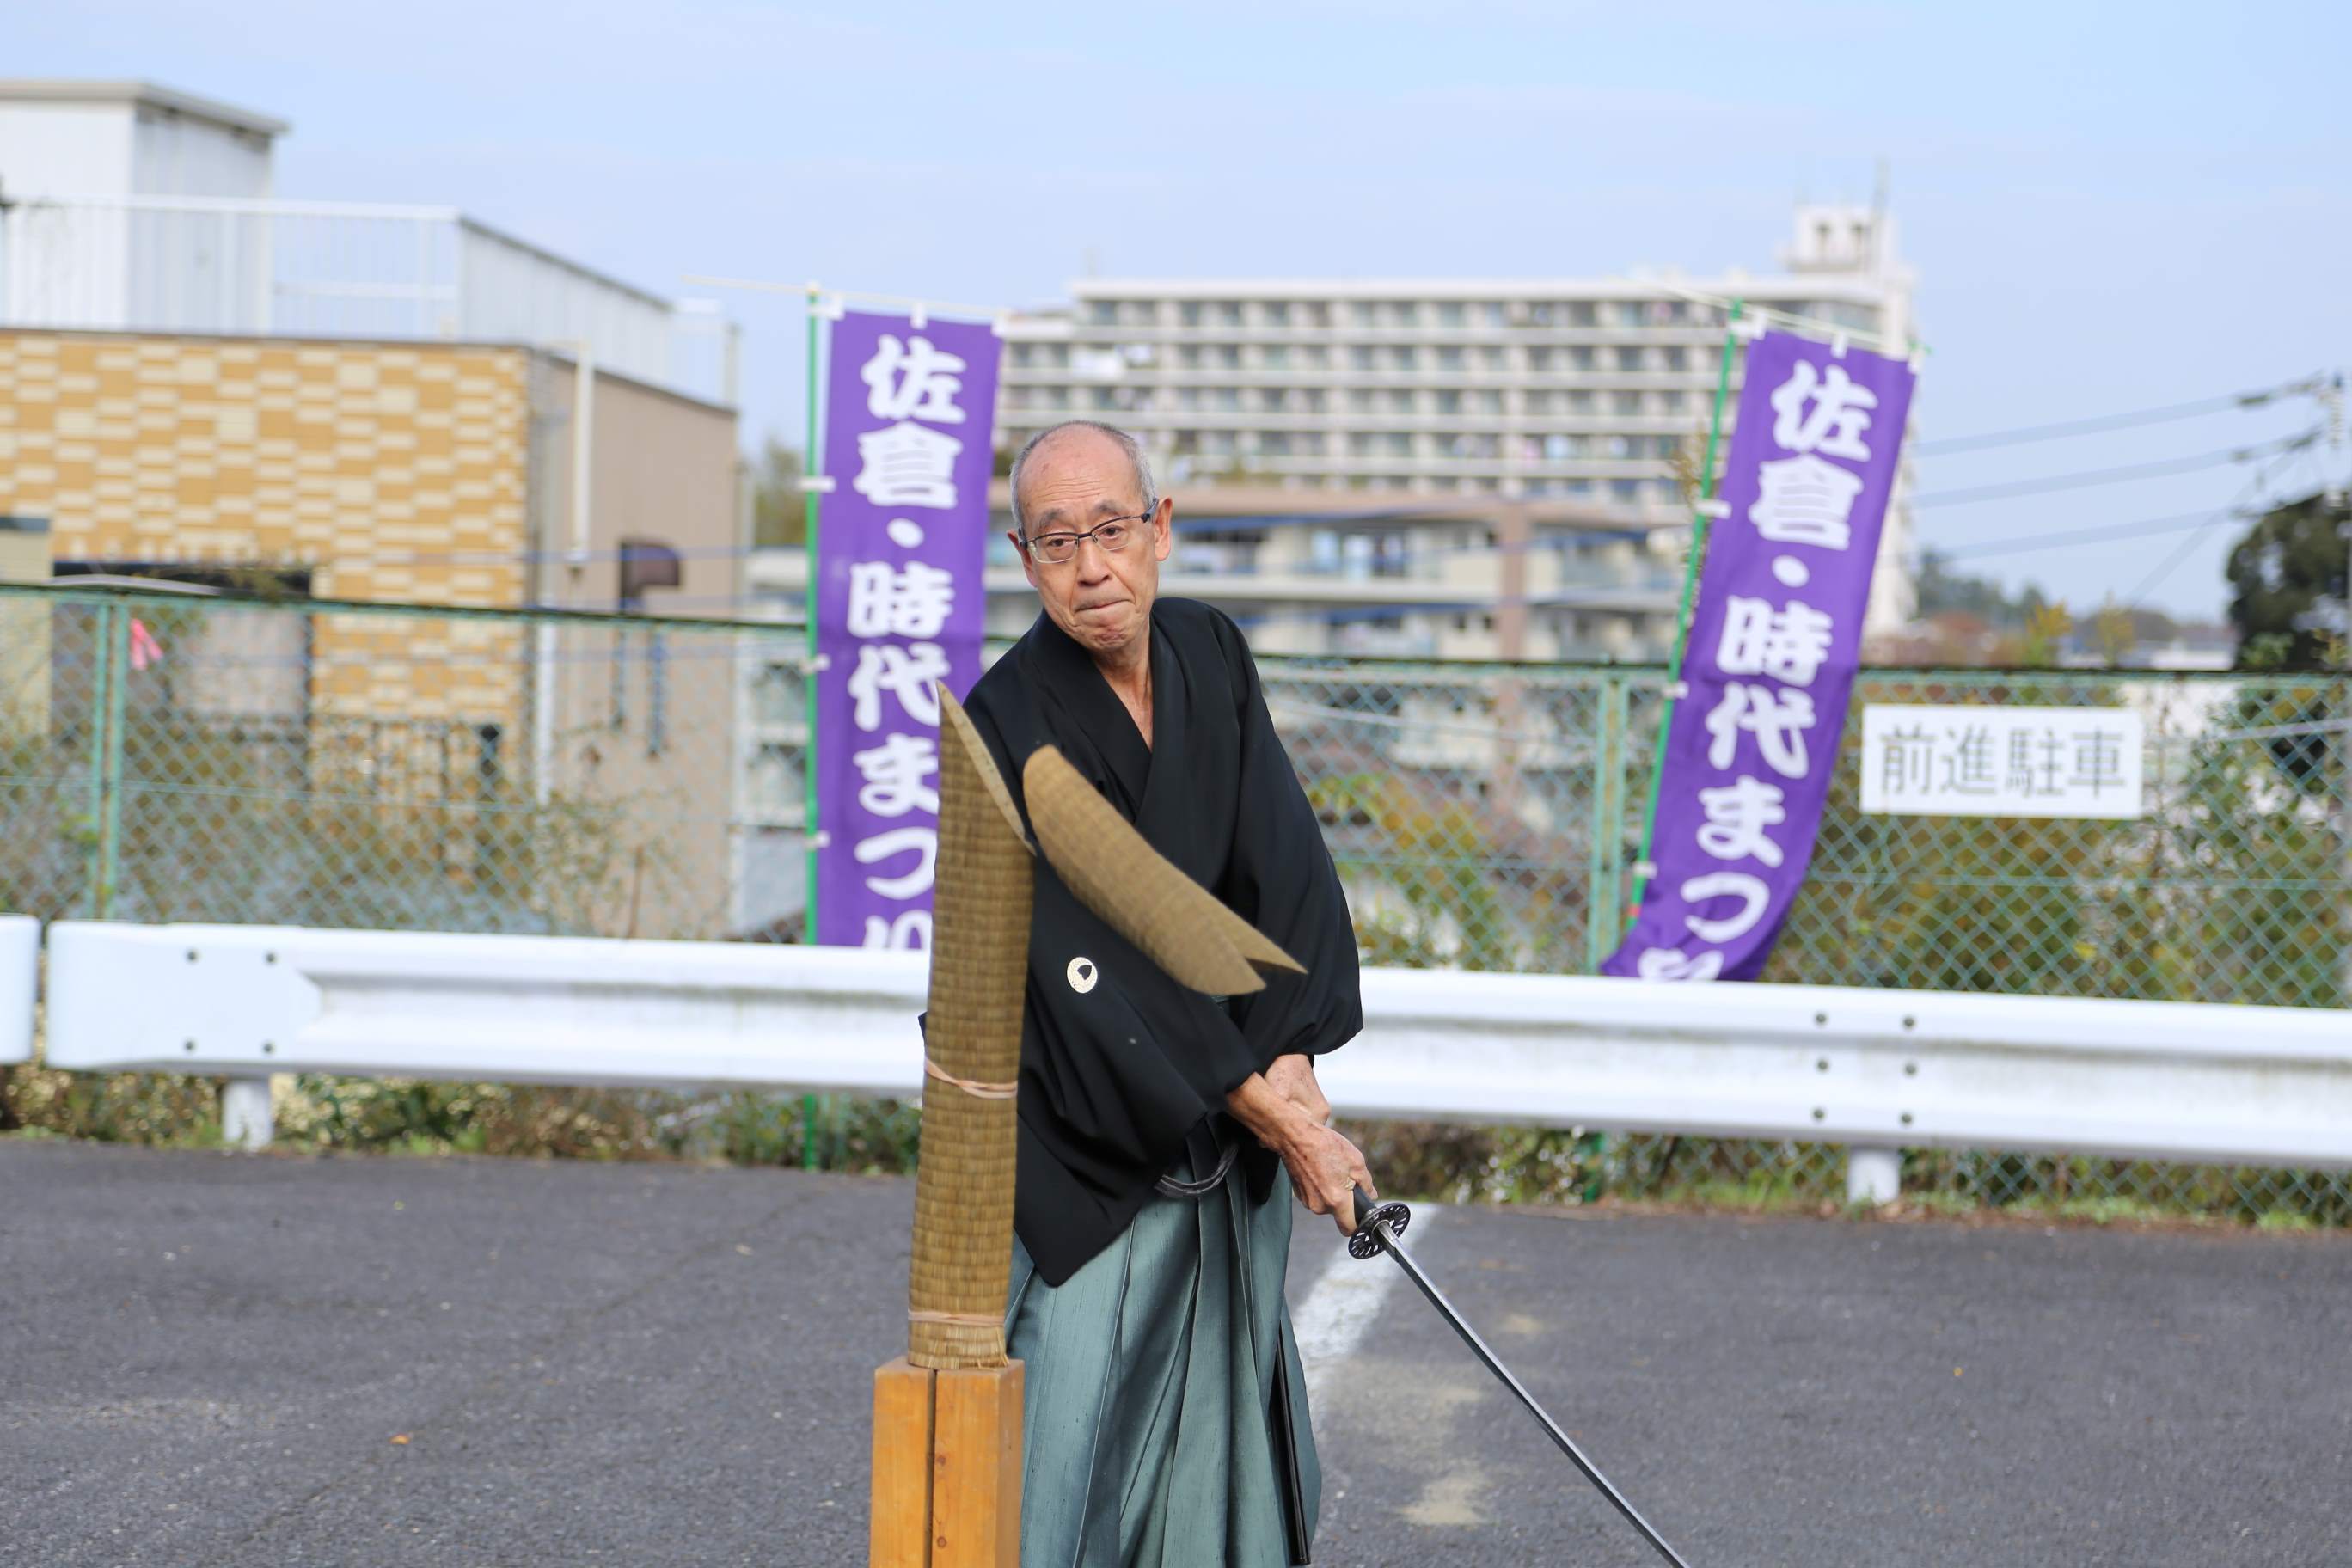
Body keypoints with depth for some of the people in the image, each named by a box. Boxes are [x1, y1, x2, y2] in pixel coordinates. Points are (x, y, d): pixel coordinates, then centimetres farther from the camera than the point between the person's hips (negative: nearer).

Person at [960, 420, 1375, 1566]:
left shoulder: (1212, 659, 0)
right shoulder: (1008, 725, -18)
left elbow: (1287, 867, -3)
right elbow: (1090, 976, -22)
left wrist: (1291, 1059, -18)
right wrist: (1276, 1115, -22)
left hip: (1224, 1137, 6)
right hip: (1083, 1147, -6)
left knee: (1229, 1423, 12)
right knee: (1067, 1435, -7)